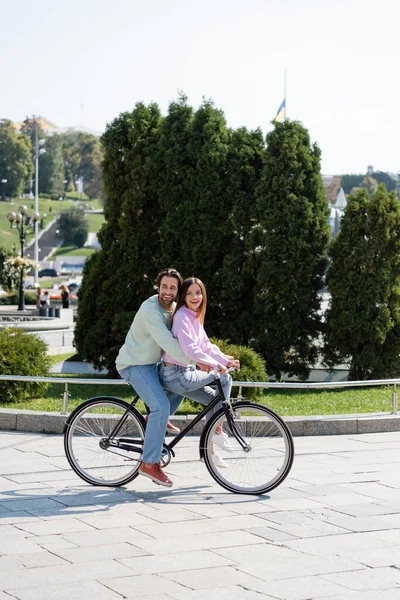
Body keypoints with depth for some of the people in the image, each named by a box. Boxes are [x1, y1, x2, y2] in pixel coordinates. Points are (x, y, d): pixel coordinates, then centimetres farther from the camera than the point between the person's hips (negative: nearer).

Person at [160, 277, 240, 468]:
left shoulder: (195, 317, 13)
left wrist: (225, 360, 3)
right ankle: (218, 432, -3)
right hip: (175, 375, -9)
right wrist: (215, 364, -24)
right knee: (224, 378, -9)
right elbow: (189, 349, -26)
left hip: (182, 373, 9)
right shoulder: (182, 316, -16)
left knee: (214, 398, 12)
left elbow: (206, 345, 15)